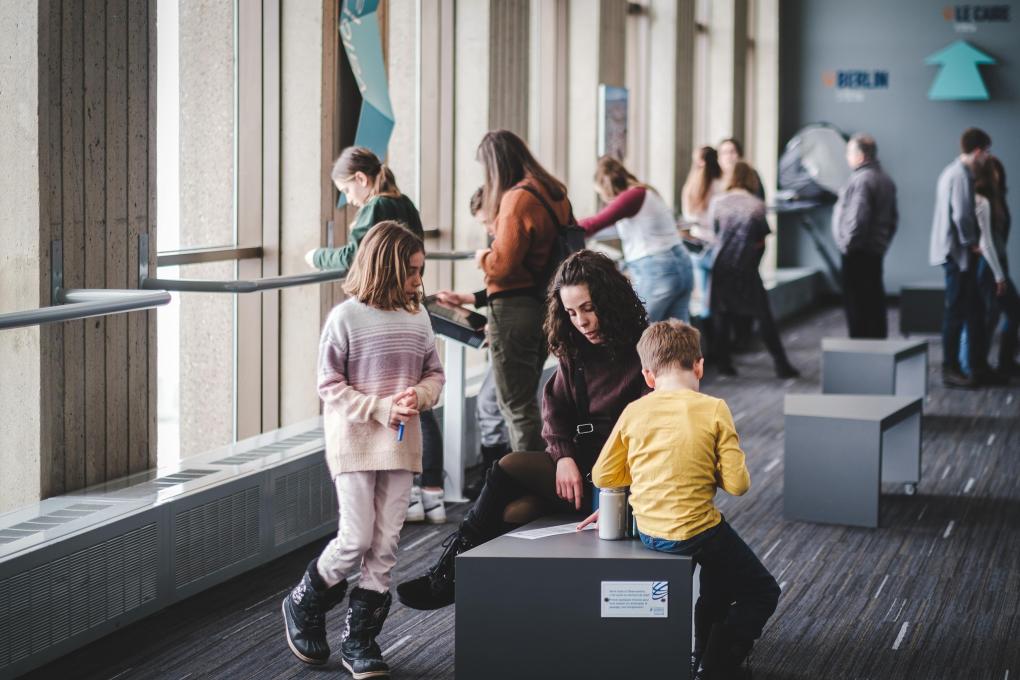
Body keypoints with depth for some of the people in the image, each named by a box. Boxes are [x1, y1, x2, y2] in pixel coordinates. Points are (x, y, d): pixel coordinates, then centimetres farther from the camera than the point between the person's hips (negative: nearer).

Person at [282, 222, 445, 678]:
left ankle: (359, 640, 15)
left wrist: (418, 396, -8)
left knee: (385, 545, 4)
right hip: (355, 443, -5)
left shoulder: (418, 320, 5)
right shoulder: (346, 318, -9)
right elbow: (330, 386, -8)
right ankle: (302, 607, 21)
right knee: (356, 541, -6)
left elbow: (434, 374, 14)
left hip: (401, 445, 5)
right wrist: (382, 408, -17)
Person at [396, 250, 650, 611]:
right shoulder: (574, 352, 12)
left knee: (509, 468, -21)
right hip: (577, 465, 6)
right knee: (513, 511, -23)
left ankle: (447, 573, -8)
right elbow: (555, 410, 9)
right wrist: (564, 456, -12)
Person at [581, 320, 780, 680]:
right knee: (763, 593, 16)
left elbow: (602, 476, 4)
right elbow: (737, 484, -12)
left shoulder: (634, 412, -1)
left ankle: (702, 649, 41)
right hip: (694, 531, -6)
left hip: (648, 531, 6)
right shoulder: (713, 410, -11)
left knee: (721, 564, 35)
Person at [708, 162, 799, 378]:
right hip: (747, 269, -1)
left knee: (722, 315, 13)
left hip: (722, 266, 1)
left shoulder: (718, 203, -2)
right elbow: (761, 239, 1)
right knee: (764, 316, 5)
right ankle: (781, 364, 5)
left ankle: (724, 362, 12)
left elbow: (715, 233, 8)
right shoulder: (757, 205, -5)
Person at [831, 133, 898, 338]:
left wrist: (848, 244, -14)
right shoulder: (885, 179, 15)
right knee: (874, 303, 14)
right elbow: (892, 218, 20)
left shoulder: (861, 180, -17)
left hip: (858, 253, -10)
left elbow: (858, 218, -24)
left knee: (857, 305, -6)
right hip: (877, 251, 10)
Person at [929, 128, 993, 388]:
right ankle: (950, 370, 3)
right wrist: (971, 243, -12)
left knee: (974, 310, 15)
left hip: (954, 252, 10)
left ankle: (978, 366, 21)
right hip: (959, 253, -10)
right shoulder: (961, 175, -18)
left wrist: (970, 242, 15)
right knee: (956, 312, -3)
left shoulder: (951, 171, 14)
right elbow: (961, 215, -24)